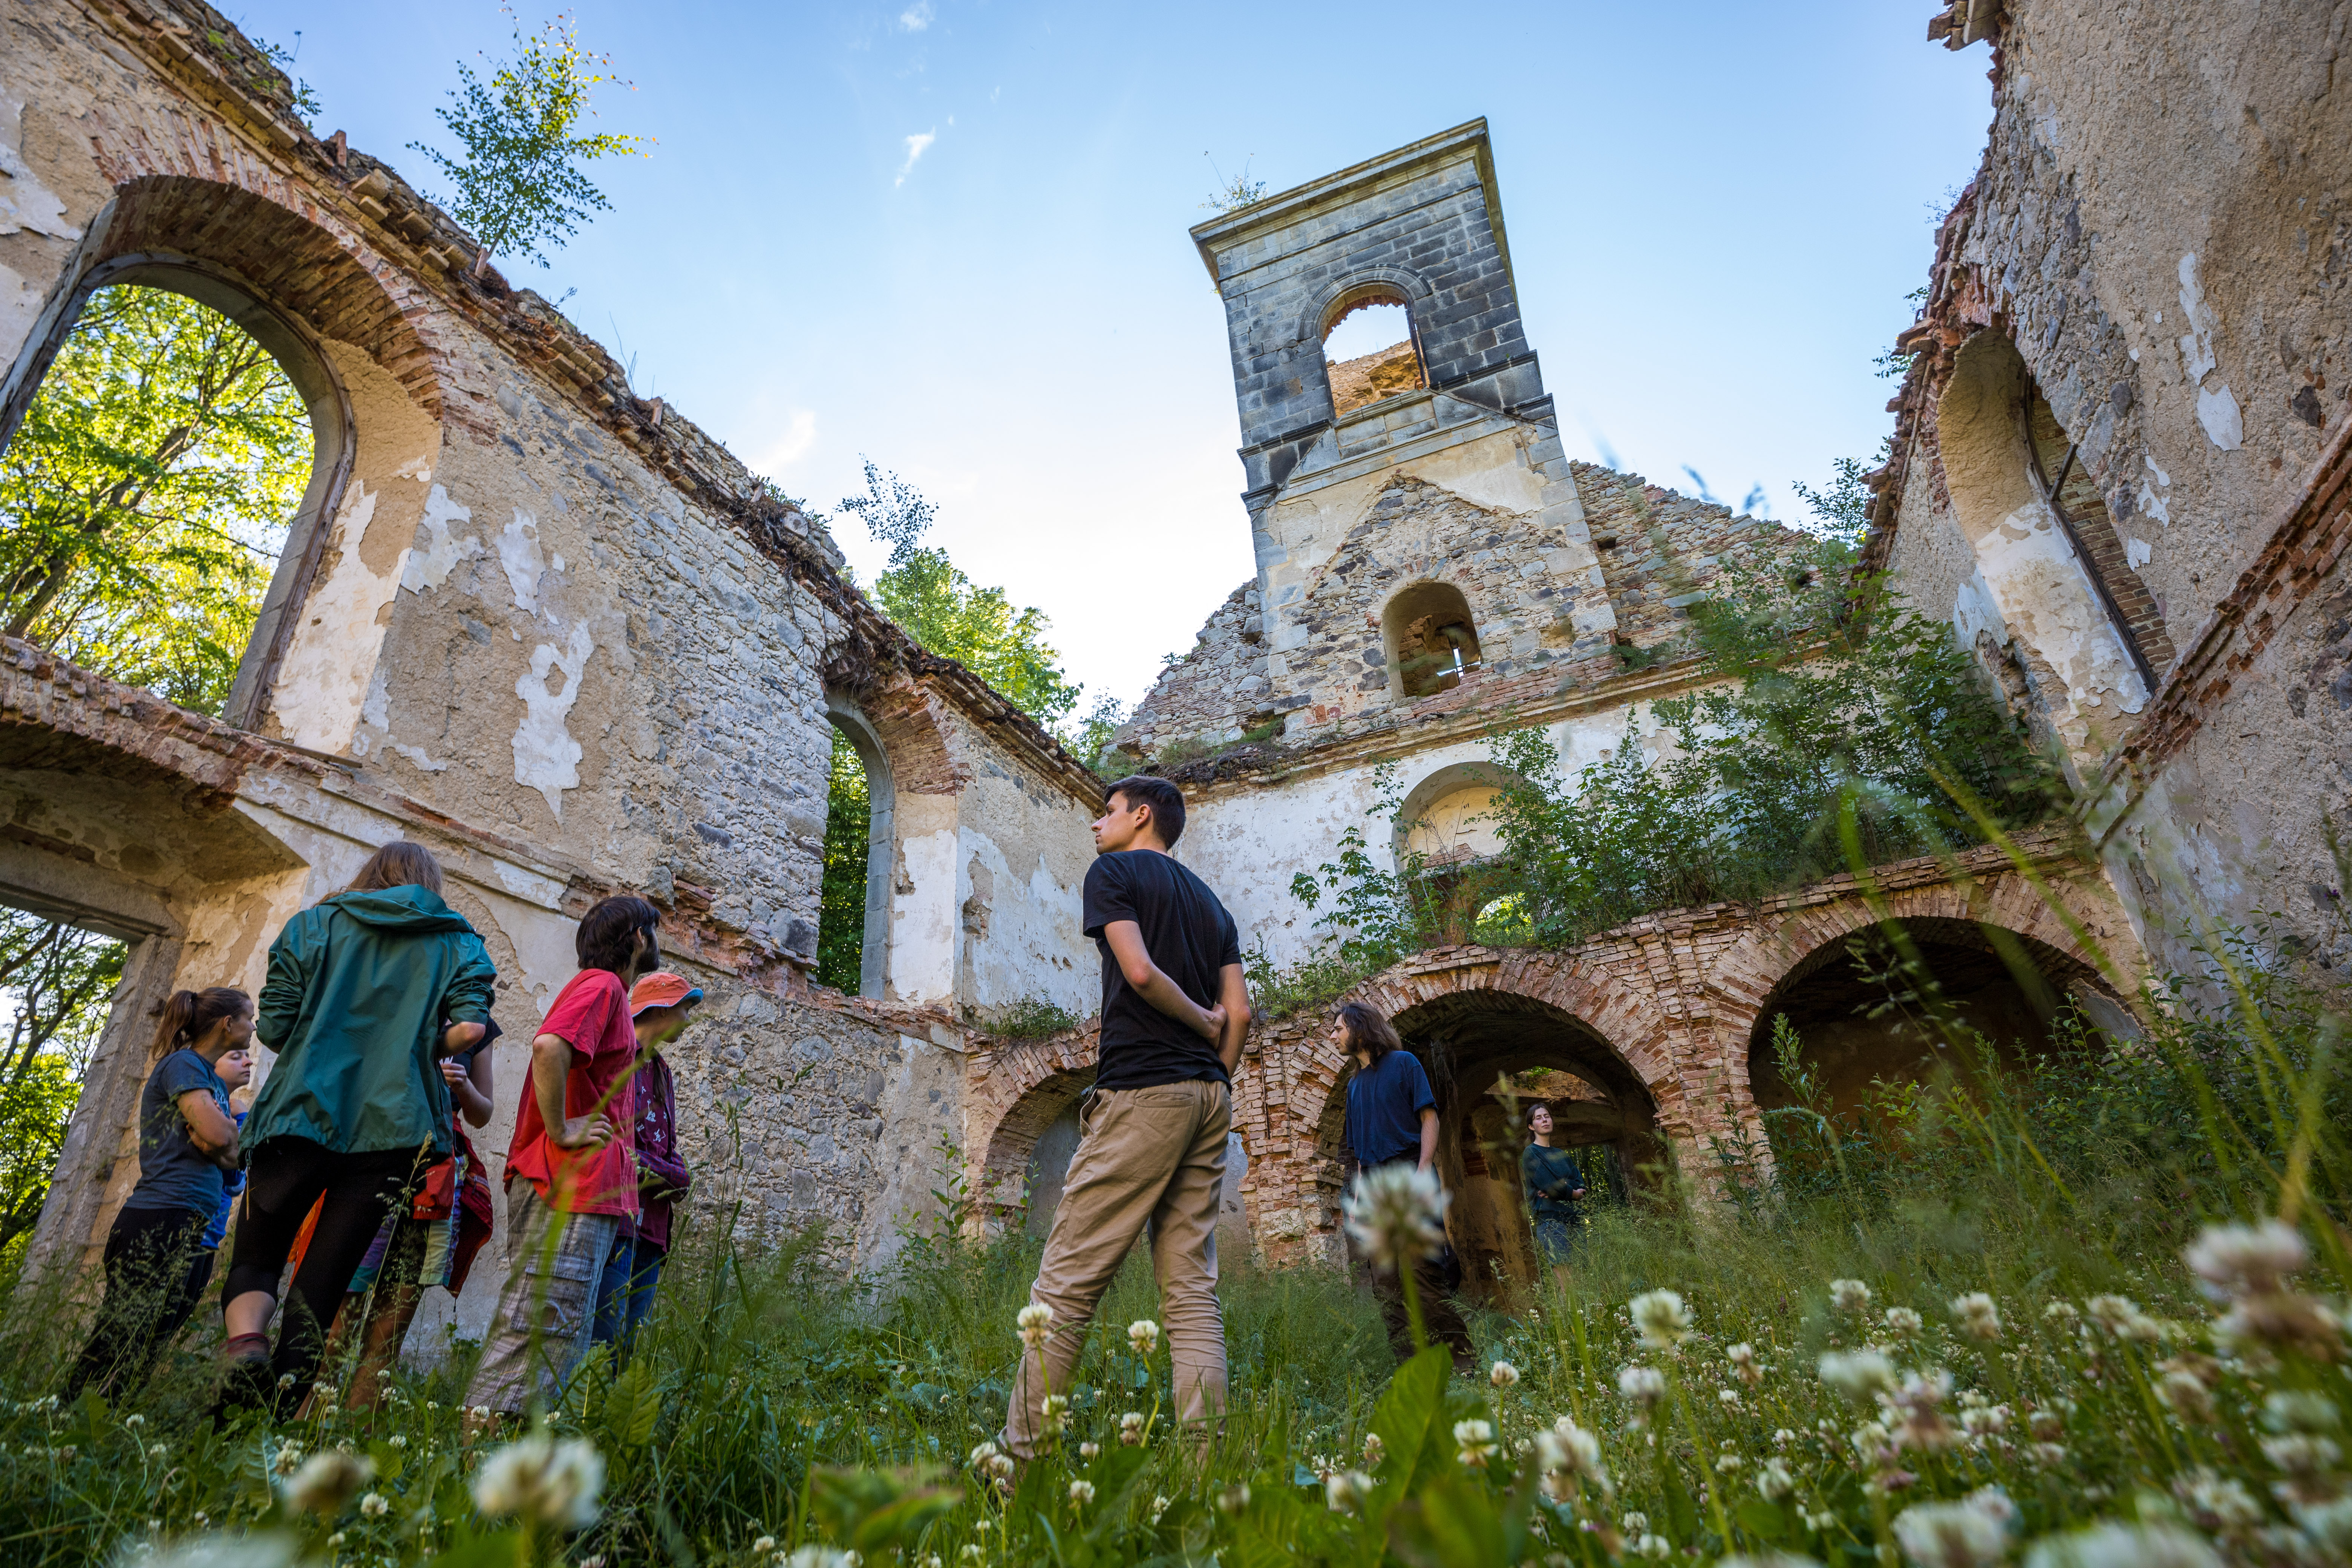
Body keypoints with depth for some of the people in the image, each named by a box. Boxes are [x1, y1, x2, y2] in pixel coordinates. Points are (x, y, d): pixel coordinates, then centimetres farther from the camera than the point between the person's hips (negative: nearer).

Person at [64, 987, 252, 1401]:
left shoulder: (216, 1080, 22)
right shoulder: (184, 1063, -4)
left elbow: (234, 1158, 16)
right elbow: (218, 1135, -16)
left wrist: (220, 1144, -4)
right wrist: (235, 1128, 5)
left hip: (192, 1234, 9)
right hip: (161, 1224, -9)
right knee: (118, 1350, -9)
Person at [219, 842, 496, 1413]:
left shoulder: (314, 923, 11)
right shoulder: (460, 944, 8)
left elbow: (274, 1025, 3)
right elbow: (469, 1028, -6)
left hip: (301, 1114, 0)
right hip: (390, 1130, 0)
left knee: (254, 1262, 12)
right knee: (322, 1283, 8)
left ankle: (245, 1343, -17)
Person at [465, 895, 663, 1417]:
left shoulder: (602, 990, 24)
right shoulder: (602, 985, -8)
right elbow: (549, 1046, -27)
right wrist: (560, 1130, -19)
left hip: (576, 1190, 10)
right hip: (571, 1187, -10)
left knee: (552, 1331, 12)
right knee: (544, 1330, -10)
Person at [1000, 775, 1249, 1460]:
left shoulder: (1114, 871, 1)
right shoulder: (1211, 902, 20)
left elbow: (1139, 970, -14)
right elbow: (1240, 1010, 12)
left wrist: (1201, 1021, -1)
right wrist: (1213, 1078, 15)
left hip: (1141, 1089, -7)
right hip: (1209, 1095, 7)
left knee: (1067, 1280, -2)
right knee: (1192, 1288, 6)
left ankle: (1021, 1451, 1)